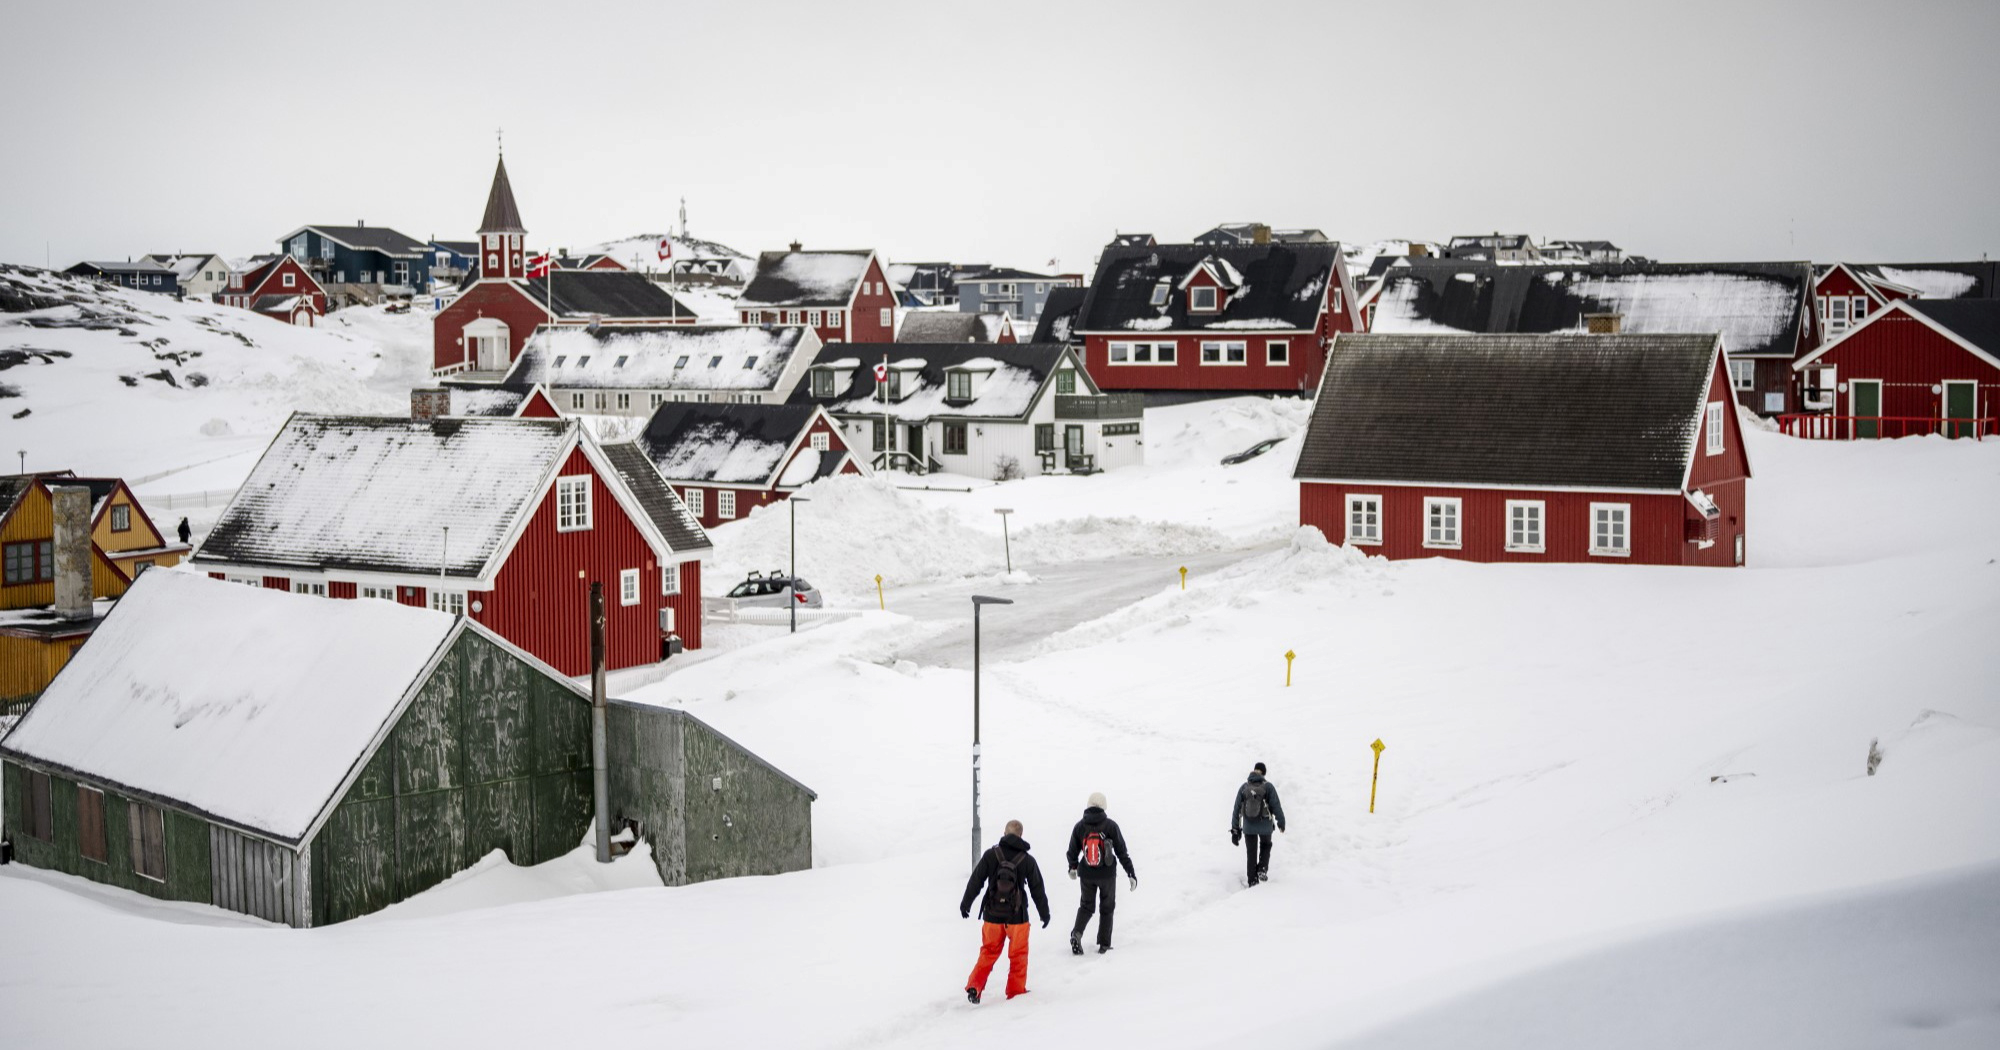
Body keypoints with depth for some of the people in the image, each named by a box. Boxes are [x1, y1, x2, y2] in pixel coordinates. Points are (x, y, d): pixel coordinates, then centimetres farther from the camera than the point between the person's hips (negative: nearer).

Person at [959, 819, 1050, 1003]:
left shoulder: (991, 855, -5)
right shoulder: (1027, 860, -4)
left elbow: (976, 881, -2)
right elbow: (1037, 889, 2)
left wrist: (965, 904, 9)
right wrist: (1045, 913, 13)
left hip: (992, 914, 1)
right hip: (1017, 915, -1)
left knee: (988, 952, 14)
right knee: (1018, 955, 13)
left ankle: (974, 987, 4)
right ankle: (1016, 991, 15)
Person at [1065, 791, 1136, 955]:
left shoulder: (1080, 826, -3)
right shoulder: (1110, 825, -10)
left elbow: (1073, 851, 6)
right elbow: (1121, 851, -8)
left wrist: (1072, 867, 25)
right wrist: (1131, 873, -1)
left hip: (1086, 875, 2)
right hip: (1107, 874, -2)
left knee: (1087, 905, 16)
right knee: (1106, 907, 15)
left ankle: (1077, 933, -9)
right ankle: (1104, 944, 15)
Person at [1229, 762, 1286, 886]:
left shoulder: (1244, 787, -5)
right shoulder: (1268, 786, -12)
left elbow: (1237, 809, -3)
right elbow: (1276, 806, -10)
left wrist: (1235, 829, 5)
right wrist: (1281, 822, 6)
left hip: (1248, 826, 1)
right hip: (1265, 826, -1)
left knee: (1251, 853, 16)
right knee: (1266, 845, 28)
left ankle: (1252, 881, 17)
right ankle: (1262, 870, 10)